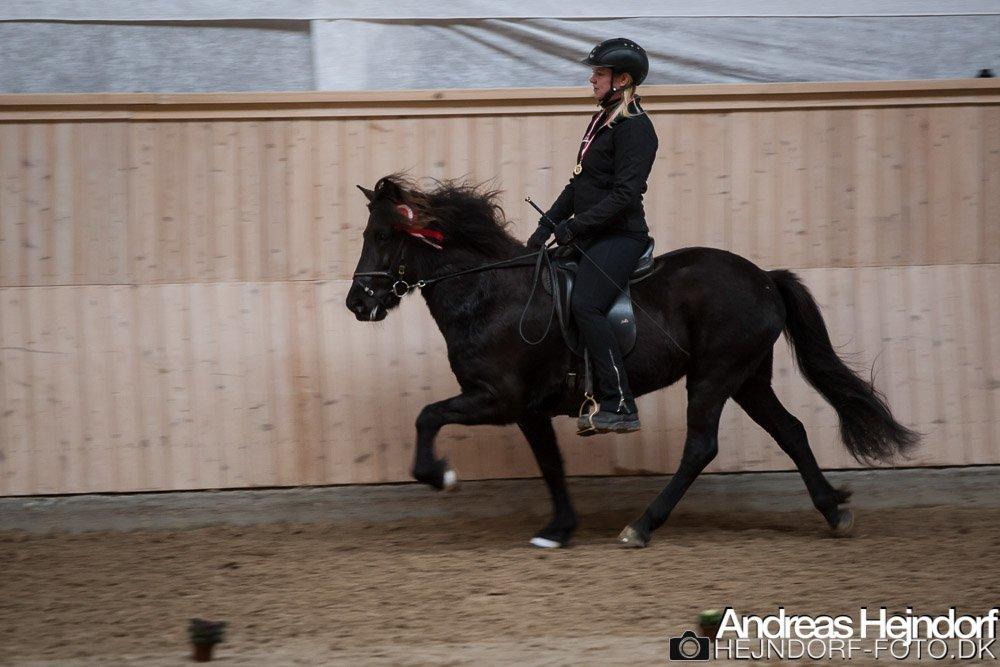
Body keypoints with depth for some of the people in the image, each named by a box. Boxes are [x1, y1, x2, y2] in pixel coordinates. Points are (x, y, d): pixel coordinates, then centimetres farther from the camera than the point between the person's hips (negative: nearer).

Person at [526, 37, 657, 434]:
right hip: (591, 238, 11)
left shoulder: (634, 128, -13)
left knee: (585, 305, -28)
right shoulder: (603, 122, 18)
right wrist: (548, 223, 13)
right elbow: (579, 184, 23)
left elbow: (625, 194, -21)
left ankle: (621, 408, -28)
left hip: (620, 236, -11)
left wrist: (573, 226, -22)